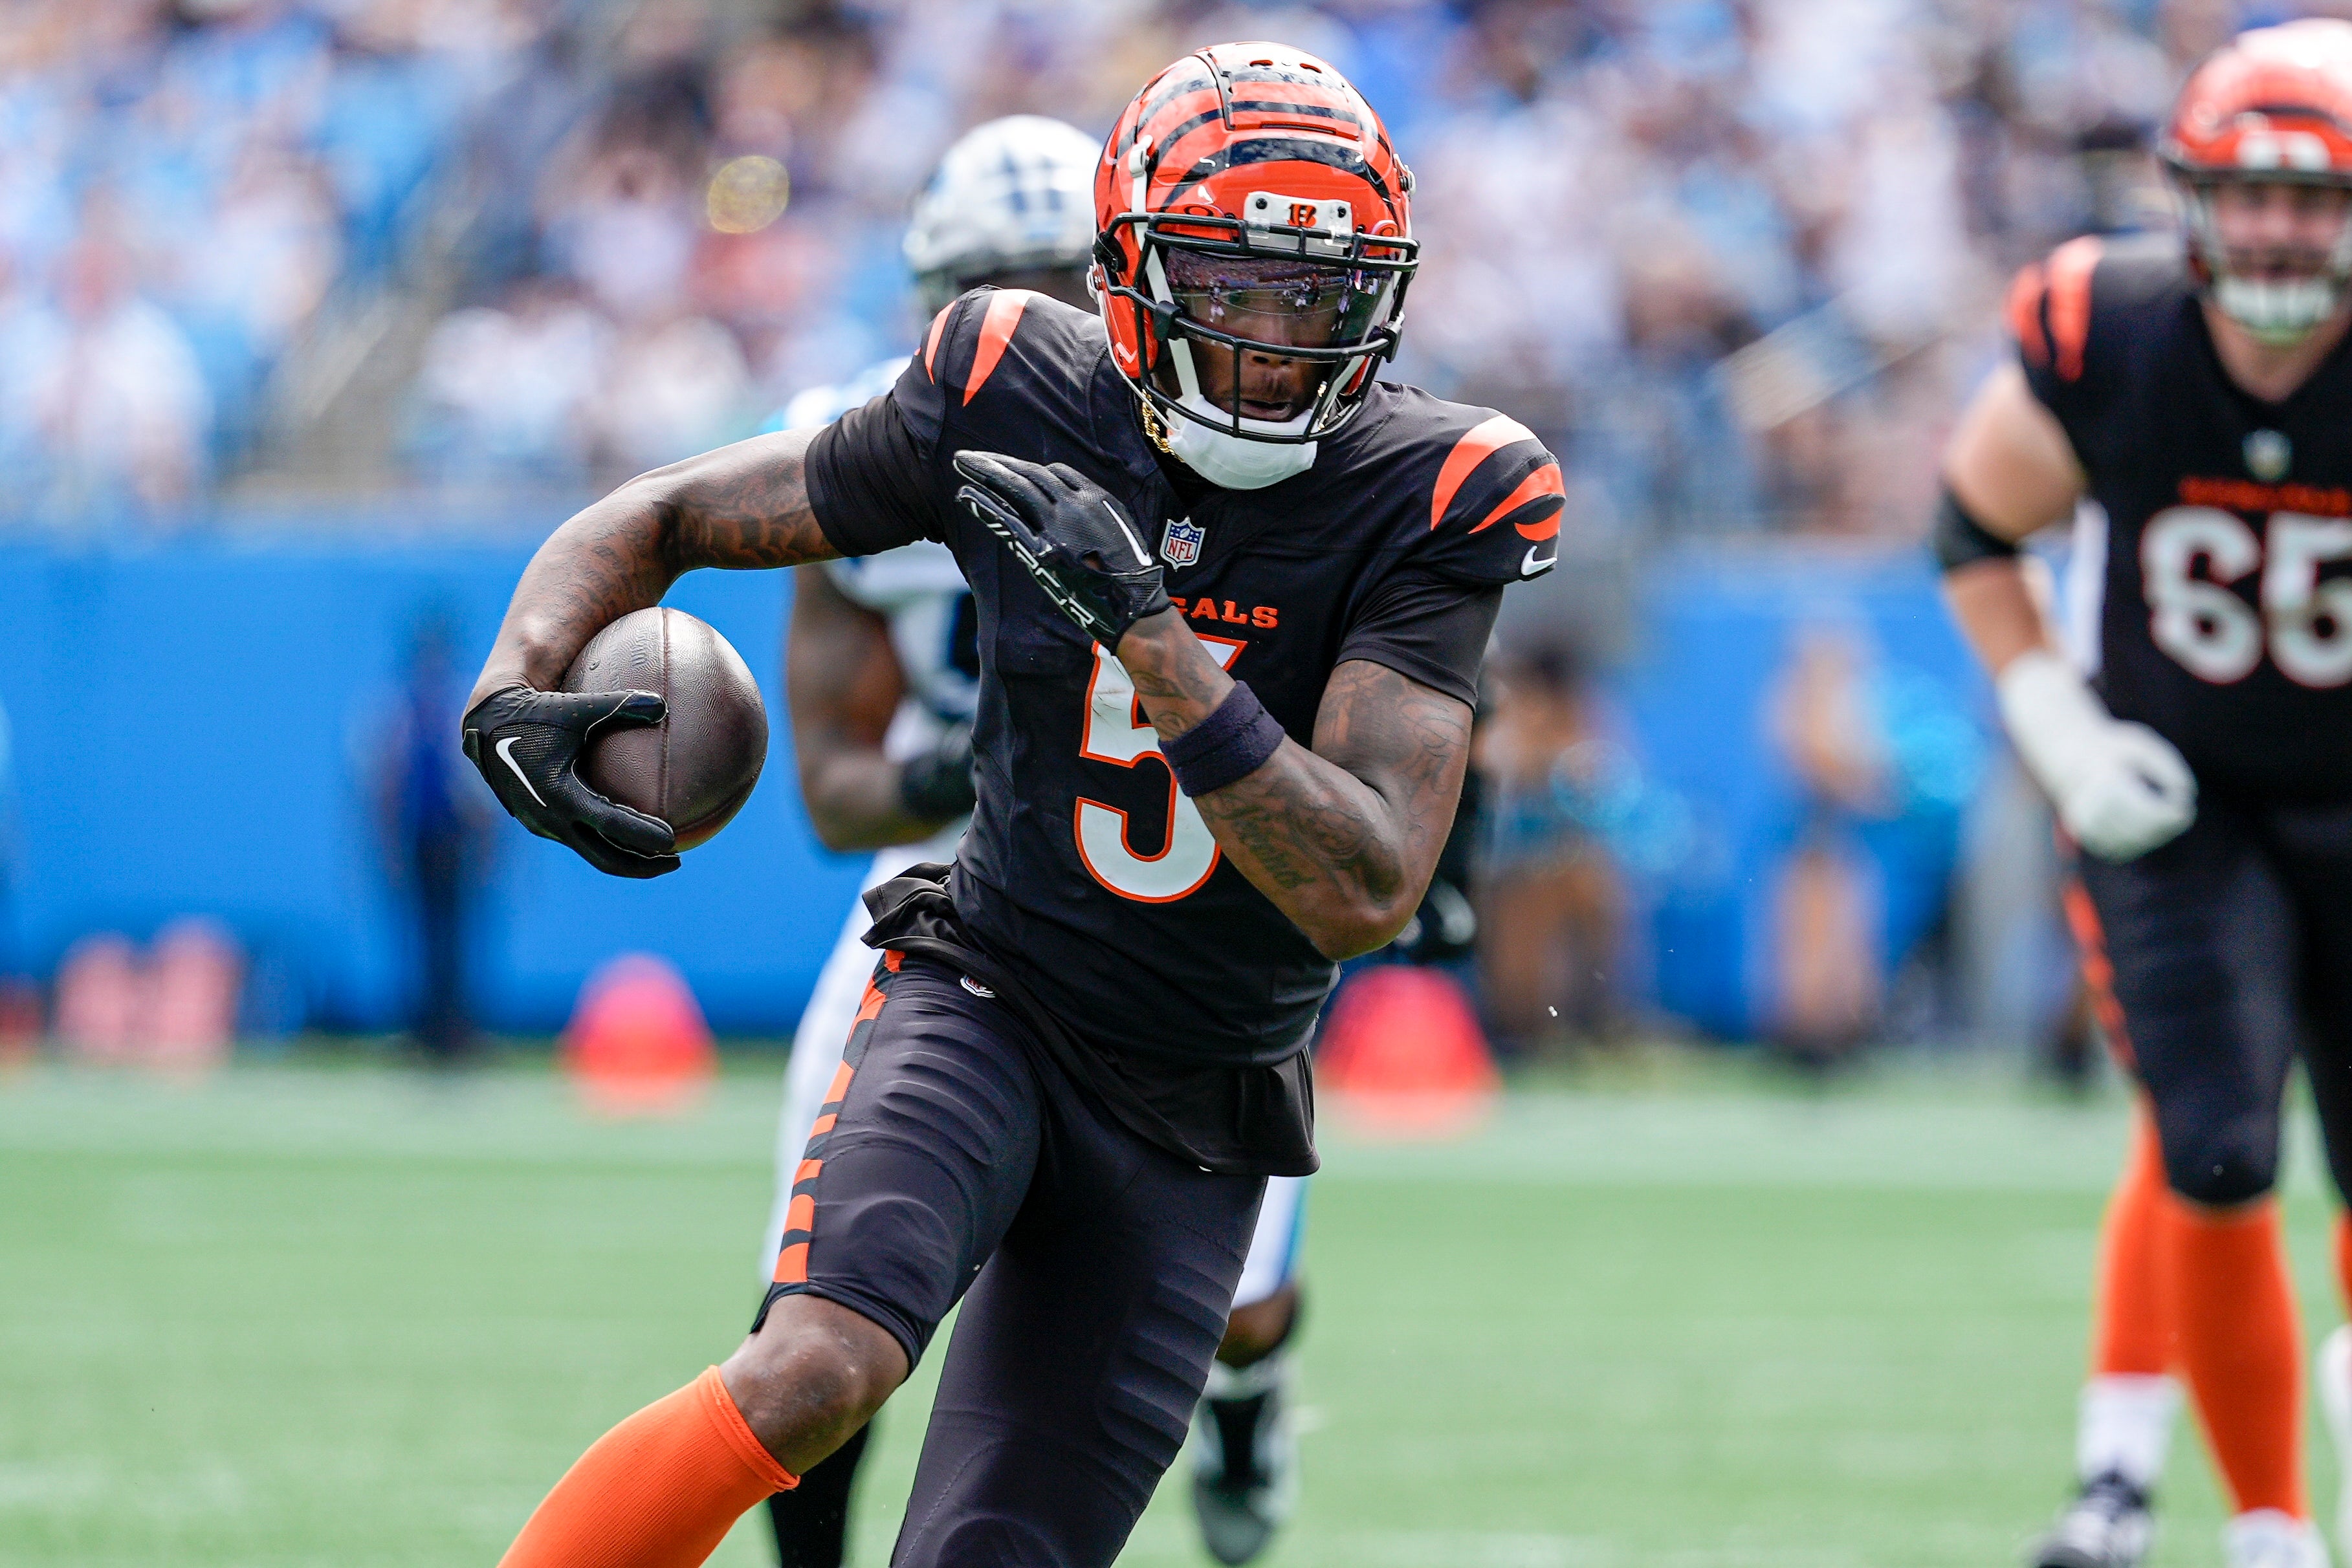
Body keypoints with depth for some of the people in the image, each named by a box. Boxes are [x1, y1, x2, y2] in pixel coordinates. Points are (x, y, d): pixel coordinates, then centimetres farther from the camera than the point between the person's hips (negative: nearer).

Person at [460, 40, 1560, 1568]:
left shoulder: (1426, 502, -14)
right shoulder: (1012, 401, -10)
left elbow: (1367, 895, -22)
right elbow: (657, 522, 4)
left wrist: (1148, 626, -31)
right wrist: (518, 690, -18)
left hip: (1190, 1131, 1)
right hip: (989, 1008, -1)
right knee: (820, 1366, -30)